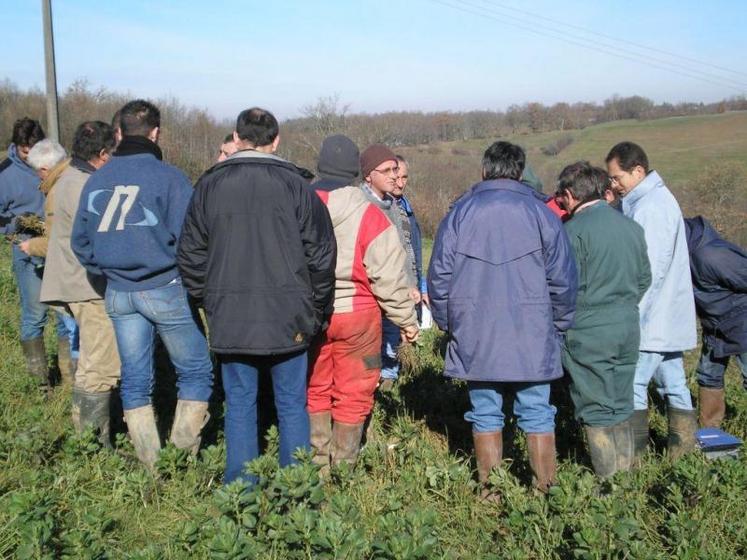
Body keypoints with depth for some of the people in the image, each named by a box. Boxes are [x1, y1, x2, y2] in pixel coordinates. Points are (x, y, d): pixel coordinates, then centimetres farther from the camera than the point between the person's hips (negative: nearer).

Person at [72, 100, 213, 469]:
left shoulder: (97, 180, 7)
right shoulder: (167, 176, -11)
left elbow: (80, 242, 13)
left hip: (118, 294, 6)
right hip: (166, 289, -5)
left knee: (135, 379, 12)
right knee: (195, 371, 8)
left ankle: (150, 464, 18)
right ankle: (183, 455, 4)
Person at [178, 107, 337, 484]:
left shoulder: (209, 185, 2)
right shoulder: (294, 184, -3)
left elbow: (191, 255, 6)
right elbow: (321, 254, -1)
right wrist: (317, 310, 10)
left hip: (230, 319, 1)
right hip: (287, 319, -1)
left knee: (239, 404, 11)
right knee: (292, 405, 9)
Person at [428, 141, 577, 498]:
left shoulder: (458, 214, 2)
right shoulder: (541, 214, 0)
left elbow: (439, 277, 3)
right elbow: (563, 281, 1)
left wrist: (448, 325, 15)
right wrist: (558, 328, 14)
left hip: (475, 338, 1)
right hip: (531, 338, -1)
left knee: (485, 417, 9)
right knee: (537, 416, 7)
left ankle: (491, 495, 16)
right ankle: (545, 492, 12)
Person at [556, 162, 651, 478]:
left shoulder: (575, 230, -14)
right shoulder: (632, 227, 7)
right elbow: (645, 278, 13)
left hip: (589, 334, -6)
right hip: (629, 330, 6)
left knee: (596, 410, 4)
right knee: (621, 407, 17)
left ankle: (609, 481, 11)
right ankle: (627, 473, 25)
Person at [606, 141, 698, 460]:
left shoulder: (650, 208, -18)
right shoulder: (658, 200, 14)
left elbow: (650, 271, -22)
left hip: (654, 320, -10)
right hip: (670, 319, 10)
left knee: (631, 383, -6)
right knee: (672, 380, 15)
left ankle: (632, 452, 1)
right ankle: (684, 442, 24)